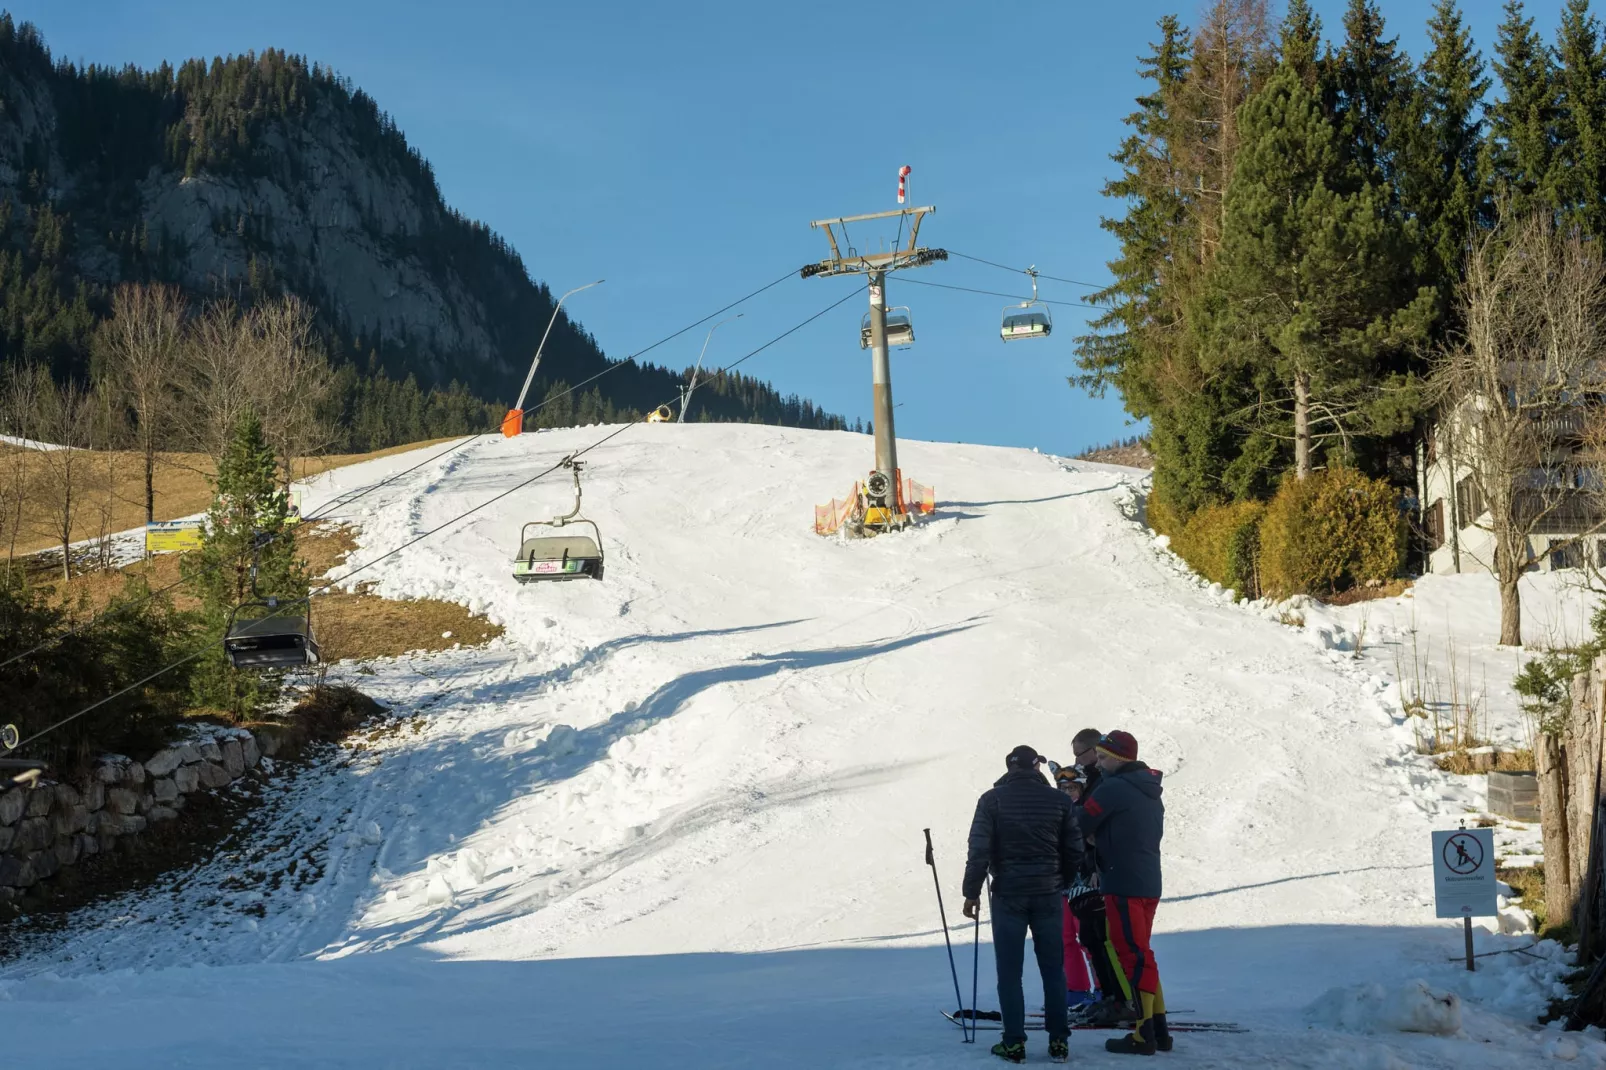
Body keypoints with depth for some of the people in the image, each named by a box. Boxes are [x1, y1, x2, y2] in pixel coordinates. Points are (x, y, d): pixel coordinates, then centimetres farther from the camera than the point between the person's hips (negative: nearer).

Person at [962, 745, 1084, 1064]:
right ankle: (1058, 1041, 7)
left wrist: (972, 892, 0)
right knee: (1053, 971, 8)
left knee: (1009, 972, 4)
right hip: (1048, 895, 2)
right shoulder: (1059, 800, 1)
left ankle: (1014, 1043, 2)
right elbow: (1075, 850, 4)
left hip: (1008, 895, -2)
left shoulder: (992, 800, -5)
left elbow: (979, 849, -8)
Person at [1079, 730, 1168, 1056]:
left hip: (1124, 885, -9)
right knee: (1140, 956, 15)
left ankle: (1143, 1035, -5)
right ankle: (1158, 1030, 16)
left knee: (1134, 957, -6)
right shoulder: (1150, 791, 15)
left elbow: (1082, 825, -9)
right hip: (1149, 883, 9)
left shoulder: (1112, 788, -13)